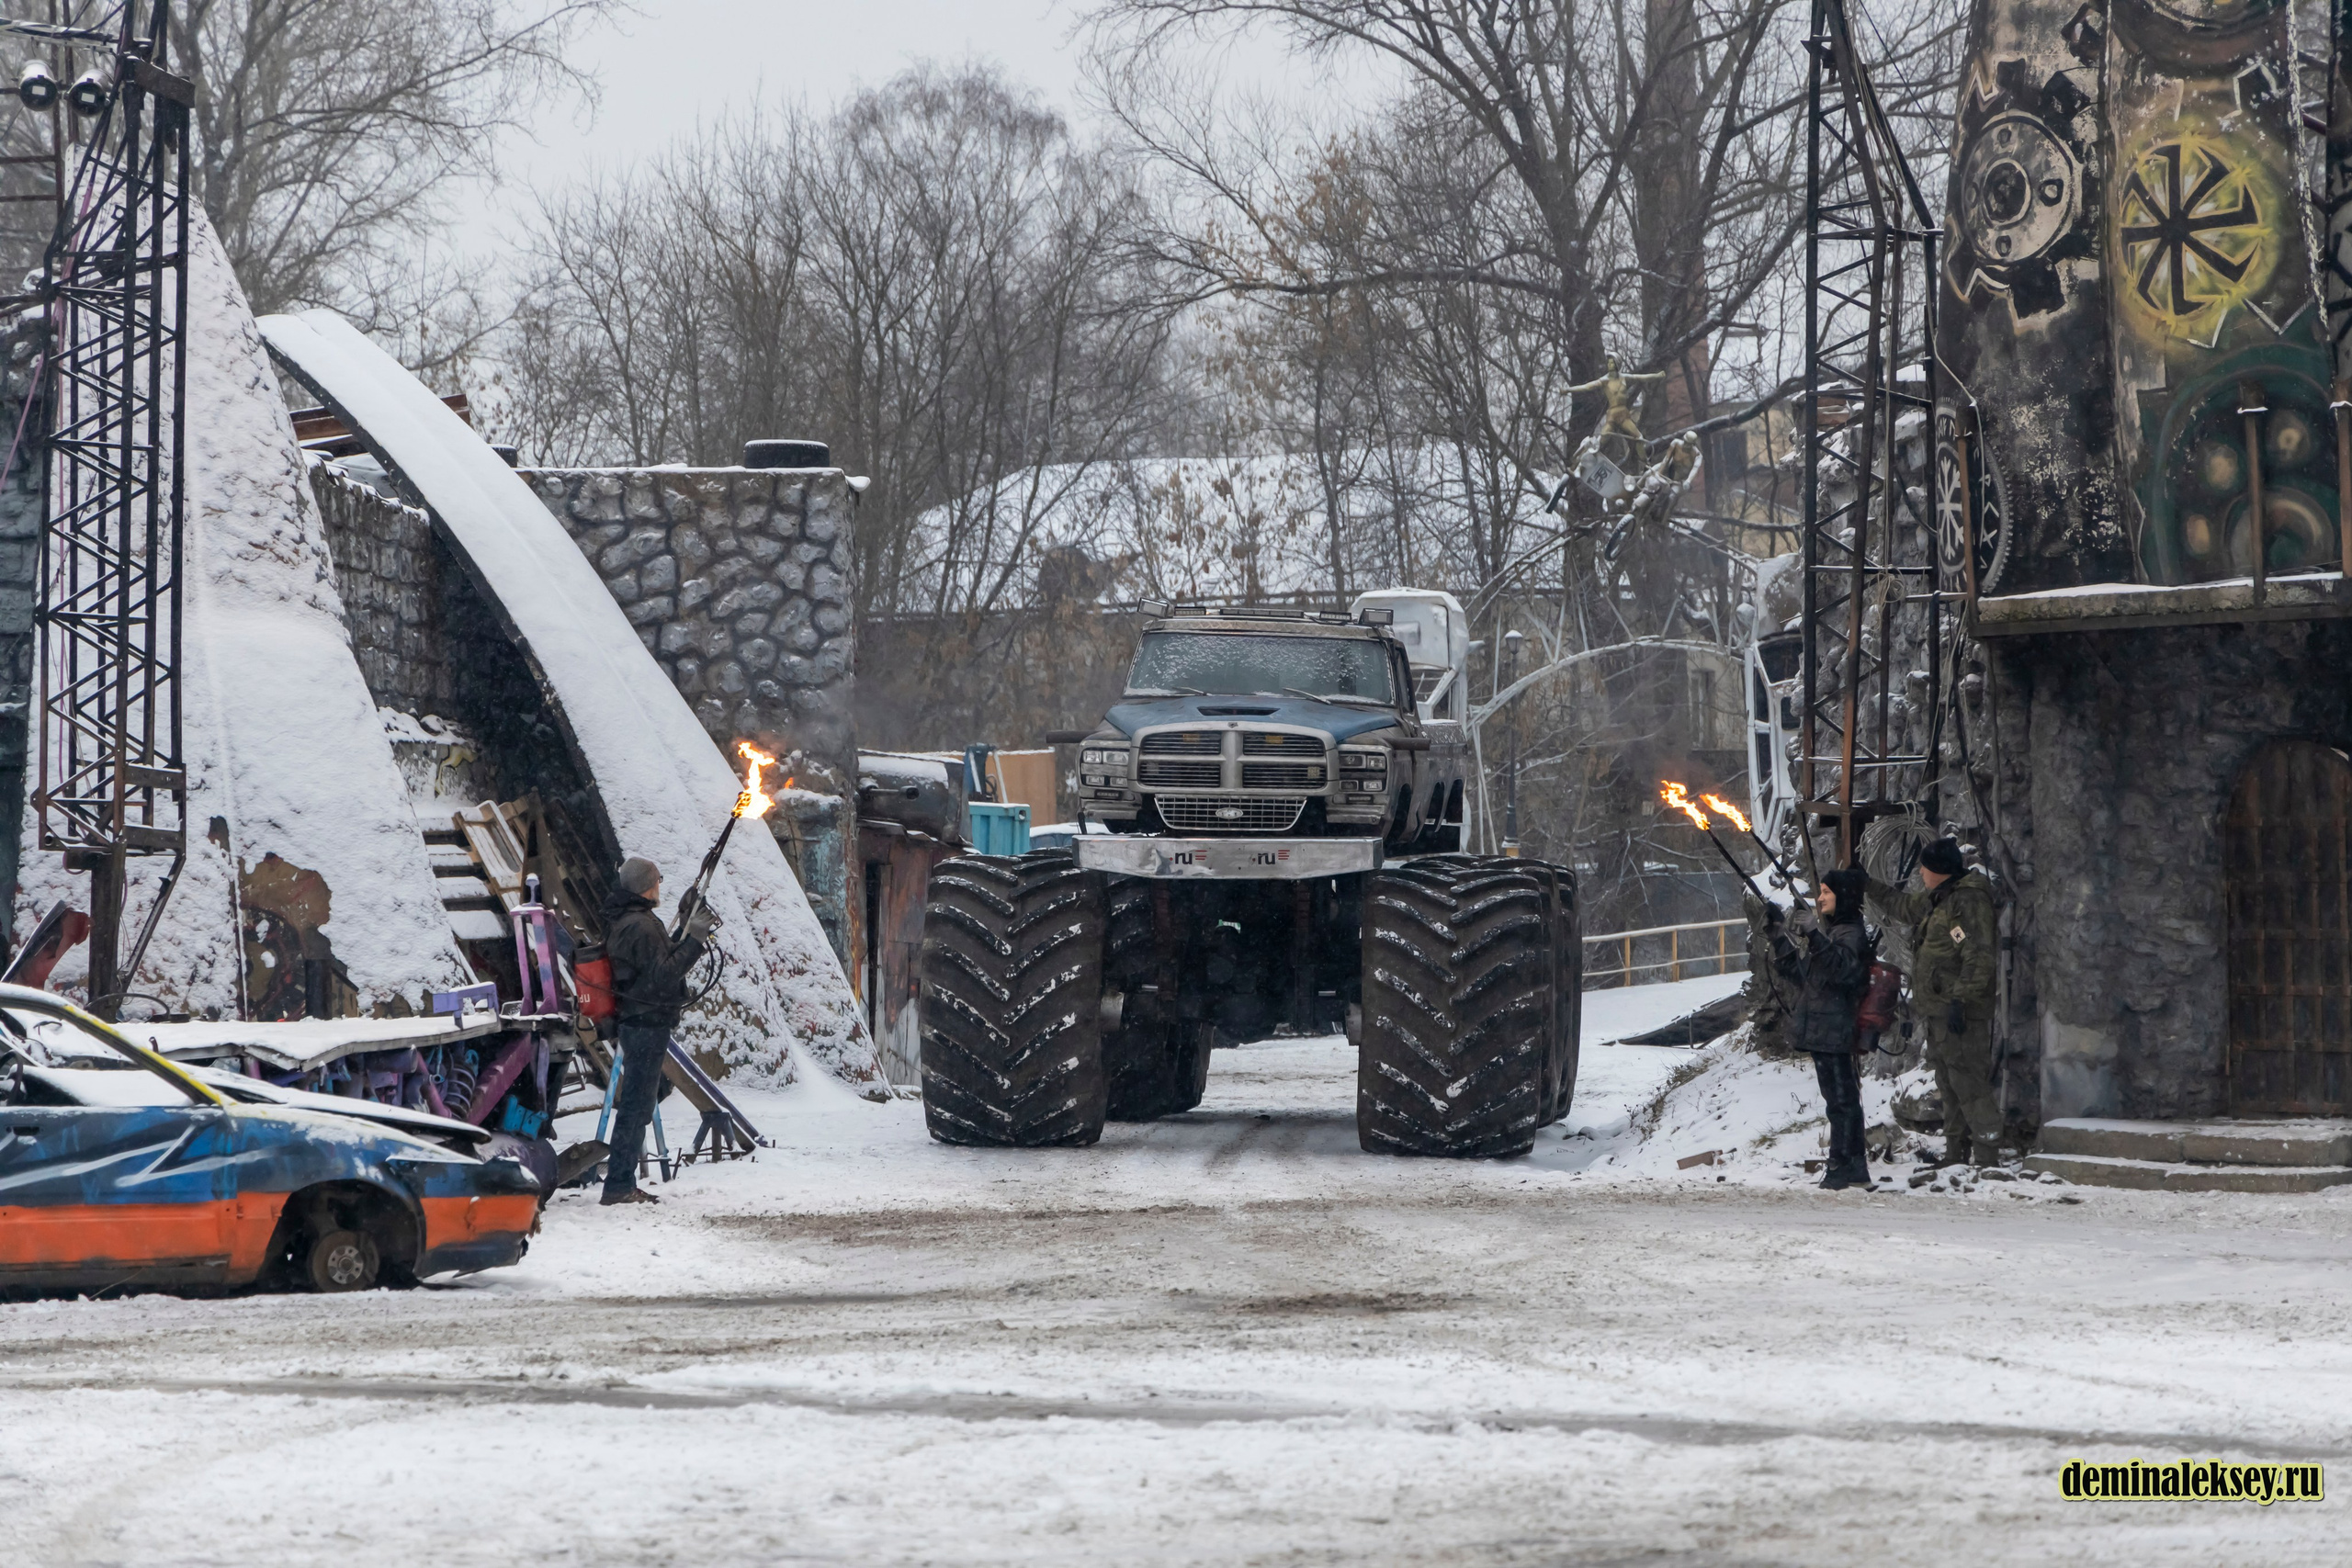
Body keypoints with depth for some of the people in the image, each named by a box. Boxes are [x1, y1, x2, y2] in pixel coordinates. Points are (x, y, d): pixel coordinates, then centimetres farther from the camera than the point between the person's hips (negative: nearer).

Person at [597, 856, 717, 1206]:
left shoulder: (622, 922, 14)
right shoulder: (641, 926, -18)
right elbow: (662, 976, -21)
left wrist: (691, 936, 11)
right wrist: (695, 940, -19)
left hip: (637, 1022, 10)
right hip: (648, 1025, -10)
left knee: (636, 1104, 14)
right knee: (637, 1105, -7)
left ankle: (621, 1181, 18)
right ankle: (619, 1184, -7)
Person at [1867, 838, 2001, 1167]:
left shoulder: (1969, 902, -15)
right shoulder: (1934, 899, 17)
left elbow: (1977, 958, -23)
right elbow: (1900, 905, 38)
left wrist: (1960, 1000, -27)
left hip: (1961, 1013, -11)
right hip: (1938, 1010, 11)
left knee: (1968, 1082, -14)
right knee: (1948, 1084, 15)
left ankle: (1987, 1155, -16)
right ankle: (1956, 1154, 21)